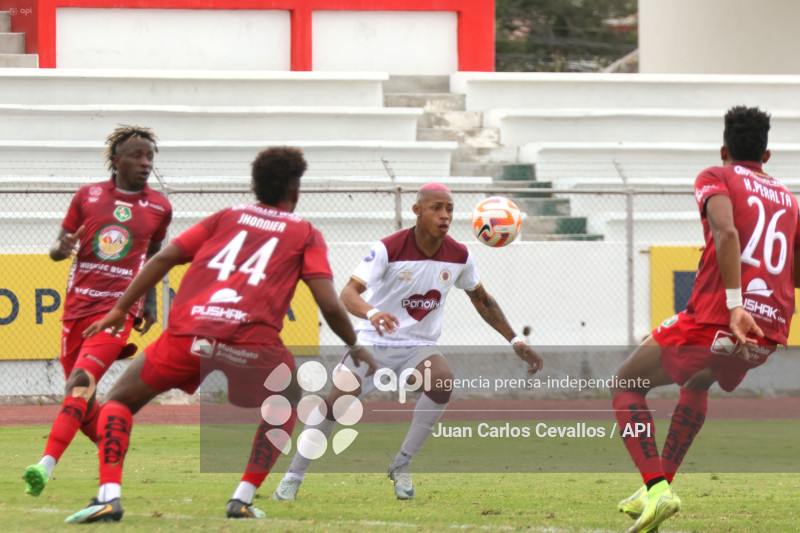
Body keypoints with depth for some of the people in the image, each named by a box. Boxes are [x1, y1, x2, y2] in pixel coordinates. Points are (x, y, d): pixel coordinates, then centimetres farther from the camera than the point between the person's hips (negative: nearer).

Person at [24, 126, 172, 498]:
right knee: (81, 400, 10)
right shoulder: (88, 196, 5)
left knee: (81, 383, -23)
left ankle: (46, 466, -34)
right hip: (77, 306, 3)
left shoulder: (158, 208, 5)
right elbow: (58, 249, 10)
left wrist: (150, 304, 16)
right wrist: (61, 249, -13)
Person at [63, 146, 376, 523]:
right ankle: (242, 499, 14)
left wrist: (119, 310, 19)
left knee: (119, 401, 20)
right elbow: (329, 305, 7)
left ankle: (108, 496, -3)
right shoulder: (306, 234, 18)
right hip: (253, 341, -1)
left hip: (188, 333, 1)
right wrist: (355, 347, 23)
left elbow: (165, 257, 14)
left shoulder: (226, 217, 24)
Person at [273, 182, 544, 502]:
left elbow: (481, 300, 14)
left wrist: (515, 342, 11)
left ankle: (402, 466, -14)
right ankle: (294, 476, 0)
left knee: (443, 381, -29)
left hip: (419, 345, 3)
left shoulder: (459, 256, -4)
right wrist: (372, 313, -49)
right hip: (373, 342, -3)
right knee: (339, 399, -19)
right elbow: (348, 292, -27)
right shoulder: (389, 249, -18)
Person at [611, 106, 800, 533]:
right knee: (697, 383, 37)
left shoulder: (716, 178, 4)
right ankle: (662, 483, 32)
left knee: (627, 385, 12)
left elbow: (726, 232, -17)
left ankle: (656, 488, -7)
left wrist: (734, 305, -24)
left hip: (714, 321, -6)